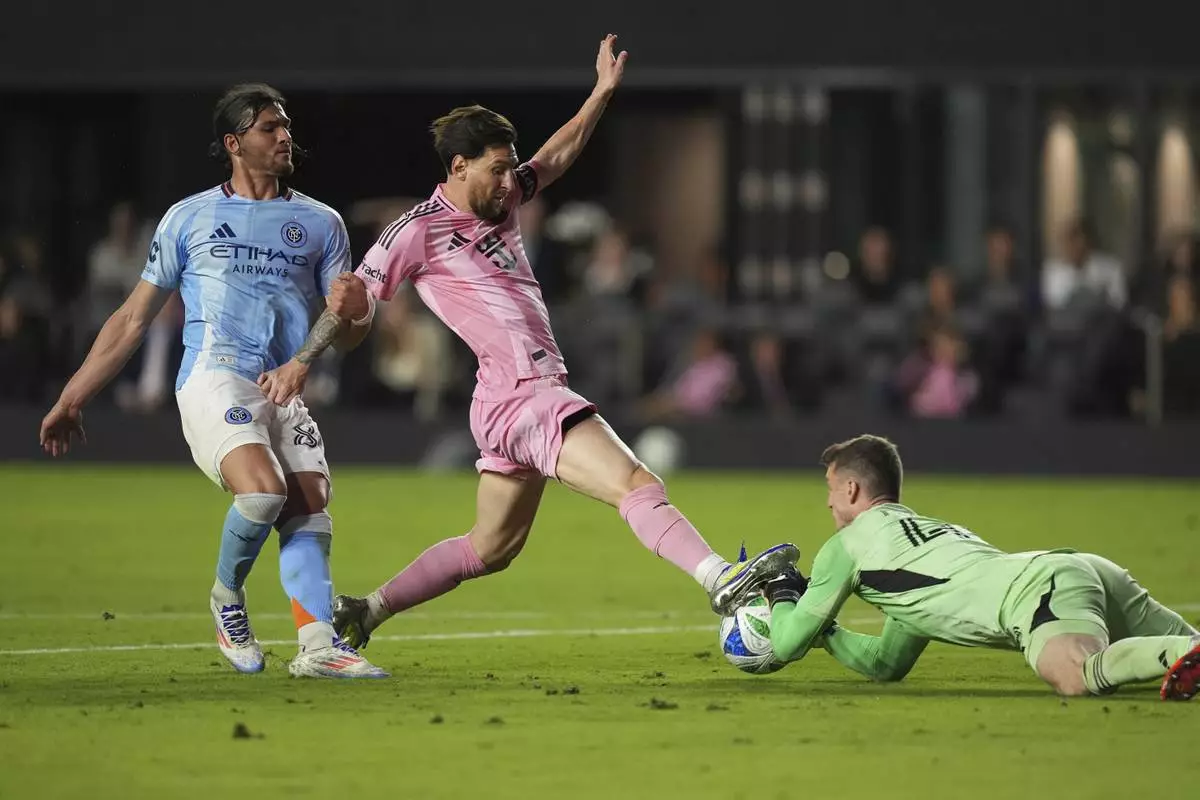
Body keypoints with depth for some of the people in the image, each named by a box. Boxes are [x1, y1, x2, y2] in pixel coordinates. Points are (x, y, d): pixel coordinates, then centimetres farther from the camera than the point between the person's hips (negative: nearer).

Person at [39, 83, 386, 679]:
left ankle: (319, 644, -25)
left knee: (310, 508, -17)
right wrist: (71, 400, 14)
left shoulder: (321, 223, 17)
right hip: (214, 378, -3)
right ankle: (227, 598, -1)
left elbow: (344, 333, 14)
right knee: (264, 490, -26)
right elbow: (133, 320, 17)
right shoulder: (189, 218, 13)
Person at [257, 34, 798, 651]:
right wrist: (301, 362, -14)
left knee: (490, 548, 17)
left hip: (536, 391, 10)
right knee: (637, 486, -25)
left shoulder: (500, 201, 18)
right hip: (521, 398, -10)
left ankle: (363, 613, 25)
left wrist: (603, 92, 29)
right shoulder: (420, 231, -5)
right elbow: (355, 297, -7)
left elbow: (557, 156, 32)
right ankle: (722, 580, -40)